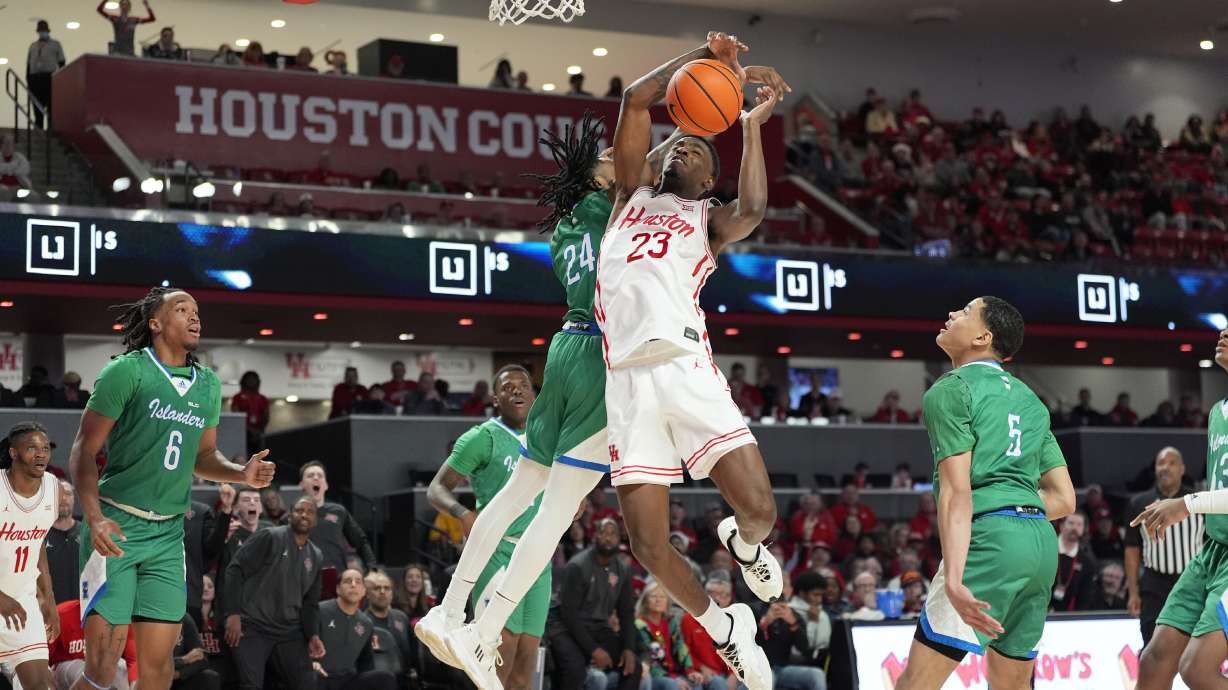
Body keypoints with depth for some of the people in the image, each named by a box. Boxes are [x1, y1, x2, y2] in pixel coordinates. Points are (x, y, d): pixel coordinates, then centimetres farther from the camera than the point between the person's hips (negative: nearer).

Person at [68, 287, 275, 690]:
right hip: (115, 527, -5)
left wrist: (242, 474, 1)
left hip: (168, 534, 5)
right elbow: (84, 450, -7)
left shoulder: (208, 384, 11)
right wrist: (94, 518, -21)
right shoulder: (128, 370, -7)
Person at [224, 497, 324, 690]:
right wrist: (232, 614, -18)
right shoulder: (269, 537, -4)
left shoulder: (315, 556, 14)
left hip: (289, 631, 6)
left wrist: (312, 635, 2)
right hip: (253, 626, -6)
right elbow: (235, 570, -10)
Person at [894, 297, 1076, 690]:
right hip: (1042, 541, 8)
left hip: (990, 539, -8)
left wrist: (953, 579, -20)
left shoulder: (950, 390, 0)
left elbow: (957, 491, -12)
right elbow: (1064, 500, 18)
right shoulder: (1028, 399, 22)